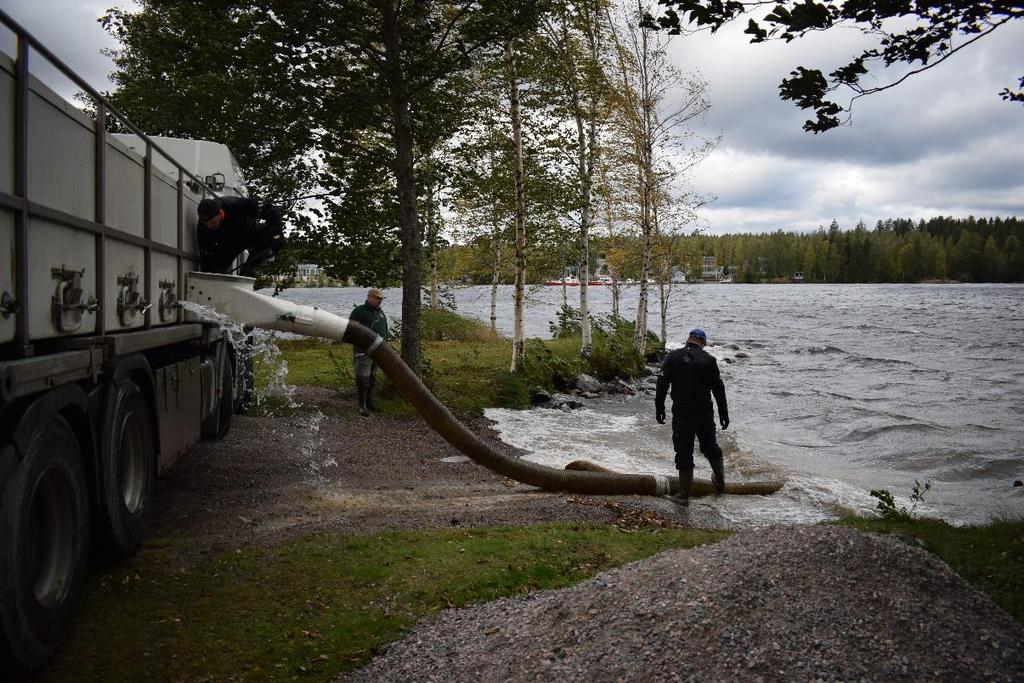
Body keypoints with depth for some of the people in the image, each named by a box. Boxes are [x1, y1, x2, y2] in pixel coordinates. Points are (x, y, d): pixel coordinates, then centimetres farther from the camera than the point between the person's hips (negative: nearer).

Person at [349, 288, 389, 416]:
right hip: (364, 351, -7)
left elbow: (385, 330, 23)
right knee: (363, 378, -7)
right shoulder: (359, 311, -8)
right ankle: (362, 406, -1)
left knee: (372, 378, 13)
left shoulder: (381, 312, 15)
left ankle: (370, 402, 22)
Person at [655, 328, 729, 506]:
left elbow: (662, 383, -5)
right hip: (704, 413, 1)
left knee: (684, 452, 3)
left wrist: (659, 408, 2)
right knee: (710, 446, 21)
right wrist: (724, 413, 8)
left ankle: (684, 495, 5)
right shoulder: (709, 360, 0)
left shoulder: (673, 356, 0)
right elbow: (718, 388, 2)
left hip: (681, 413, -1)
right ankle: (720, 481, 37)